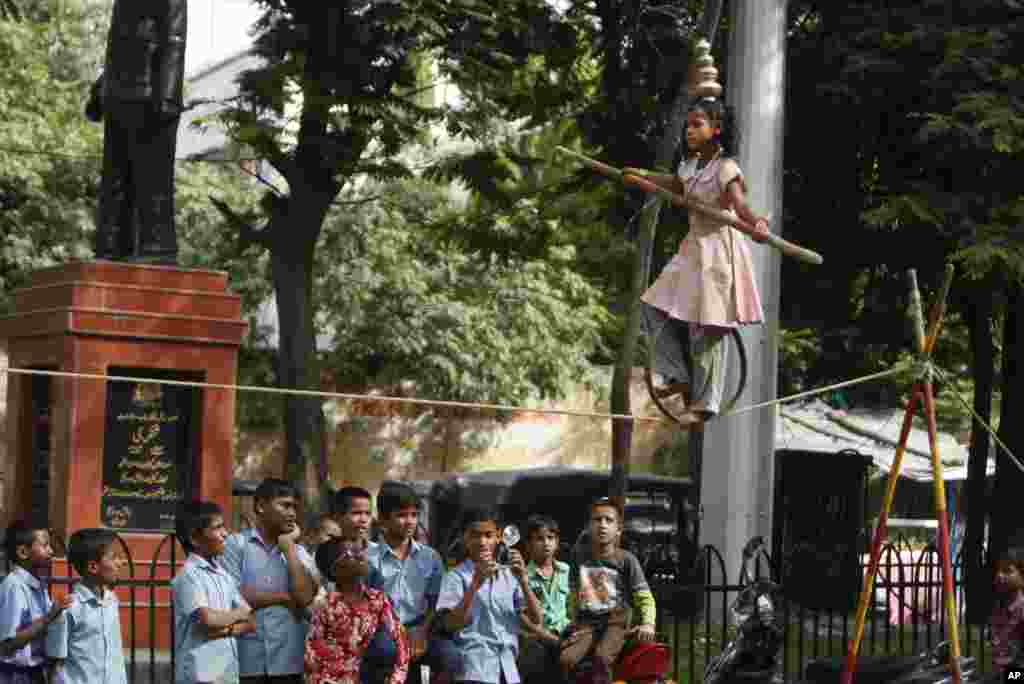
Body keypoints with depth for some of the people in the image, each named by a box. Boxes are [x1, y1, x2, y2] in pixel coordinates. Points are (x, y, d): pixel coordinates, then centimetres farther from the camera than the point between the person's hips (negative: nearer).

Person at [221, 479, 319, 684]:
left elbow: (305, 596, -5)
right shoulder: (236, 544, 1)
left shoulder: (298, 552, 12)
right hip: (247, 661, -3)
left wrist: (288, 547, -1)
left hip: (288, 662, 3)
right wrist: (283, 597, -4)